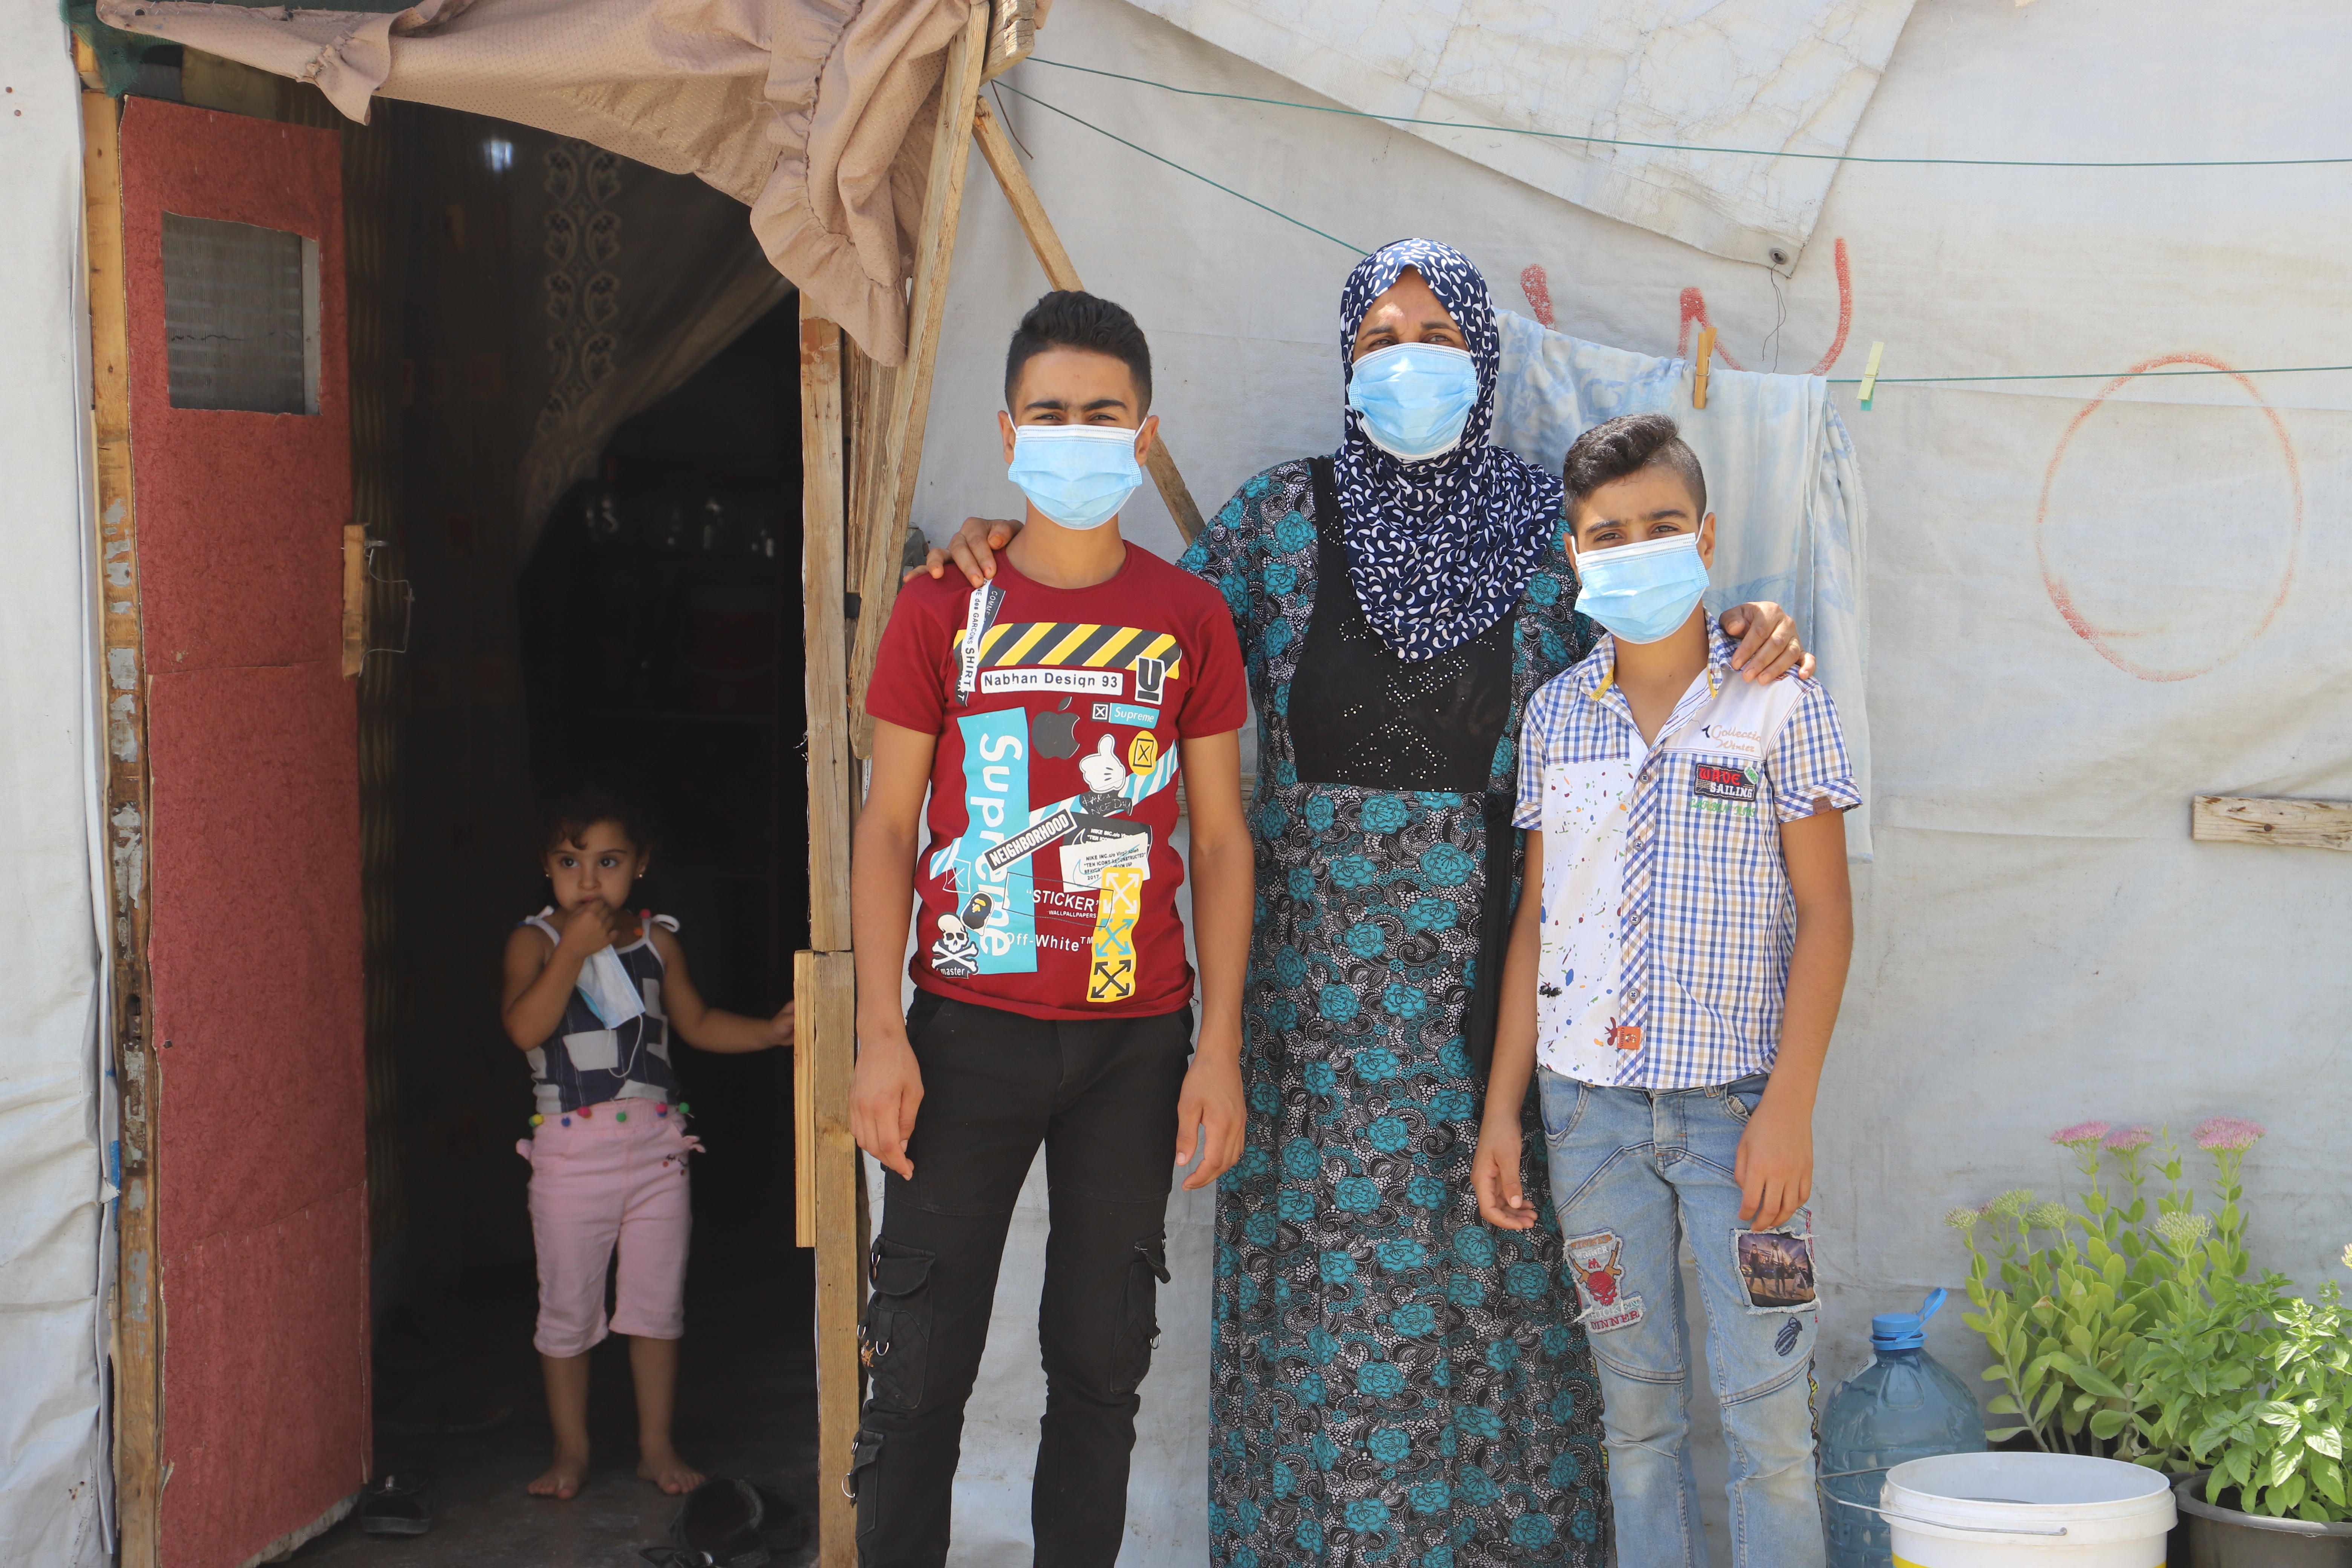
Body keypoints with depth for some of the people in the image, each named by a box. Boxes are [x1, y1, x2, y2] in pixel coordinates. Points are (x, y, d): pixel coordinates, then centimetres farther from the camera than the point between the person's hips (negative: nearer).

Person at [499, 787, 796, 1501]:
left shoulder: (657, 940, 7)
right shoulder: (536, 941, -3)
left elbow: (697, 1022, 19)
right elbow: (526, 1028, -19)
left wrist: (771, 1031, 6)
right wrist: (576, 949, -22)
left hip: (655, 1145, 3)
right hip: (571, 1150, -3)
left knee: (658, 1305, 8)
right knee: (568, 1308, 5)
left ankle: (656, 1444, 21)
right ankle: (571, 1449, 19)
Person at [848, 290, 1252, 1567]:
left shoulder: (1189, 619, 4)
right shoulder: (944, 607, 1)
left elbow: (1219, 841, 6)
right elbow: (886, 826, 2)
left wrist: (1220, 1047, -1)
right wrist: (880, 1035, -7)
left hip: (1137, 1036, 1)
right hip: (967, 1028, -1)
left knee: (1102, 1361, 9)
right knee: (922, 1363, 1)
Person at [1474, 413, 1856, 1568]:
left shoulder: (1780, 701, -3)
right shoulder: (1555, 714, 8)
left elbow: (1823, 912, -4)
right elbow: (1536, 918, 11)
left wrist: (1789, 1106, -12)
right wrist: (1500, 1109, 7)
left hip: (1735, 1097, -3)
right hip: (1589, 1098, 3)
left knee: (1767, 1410, -4)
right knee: (1636, 1404, 9)